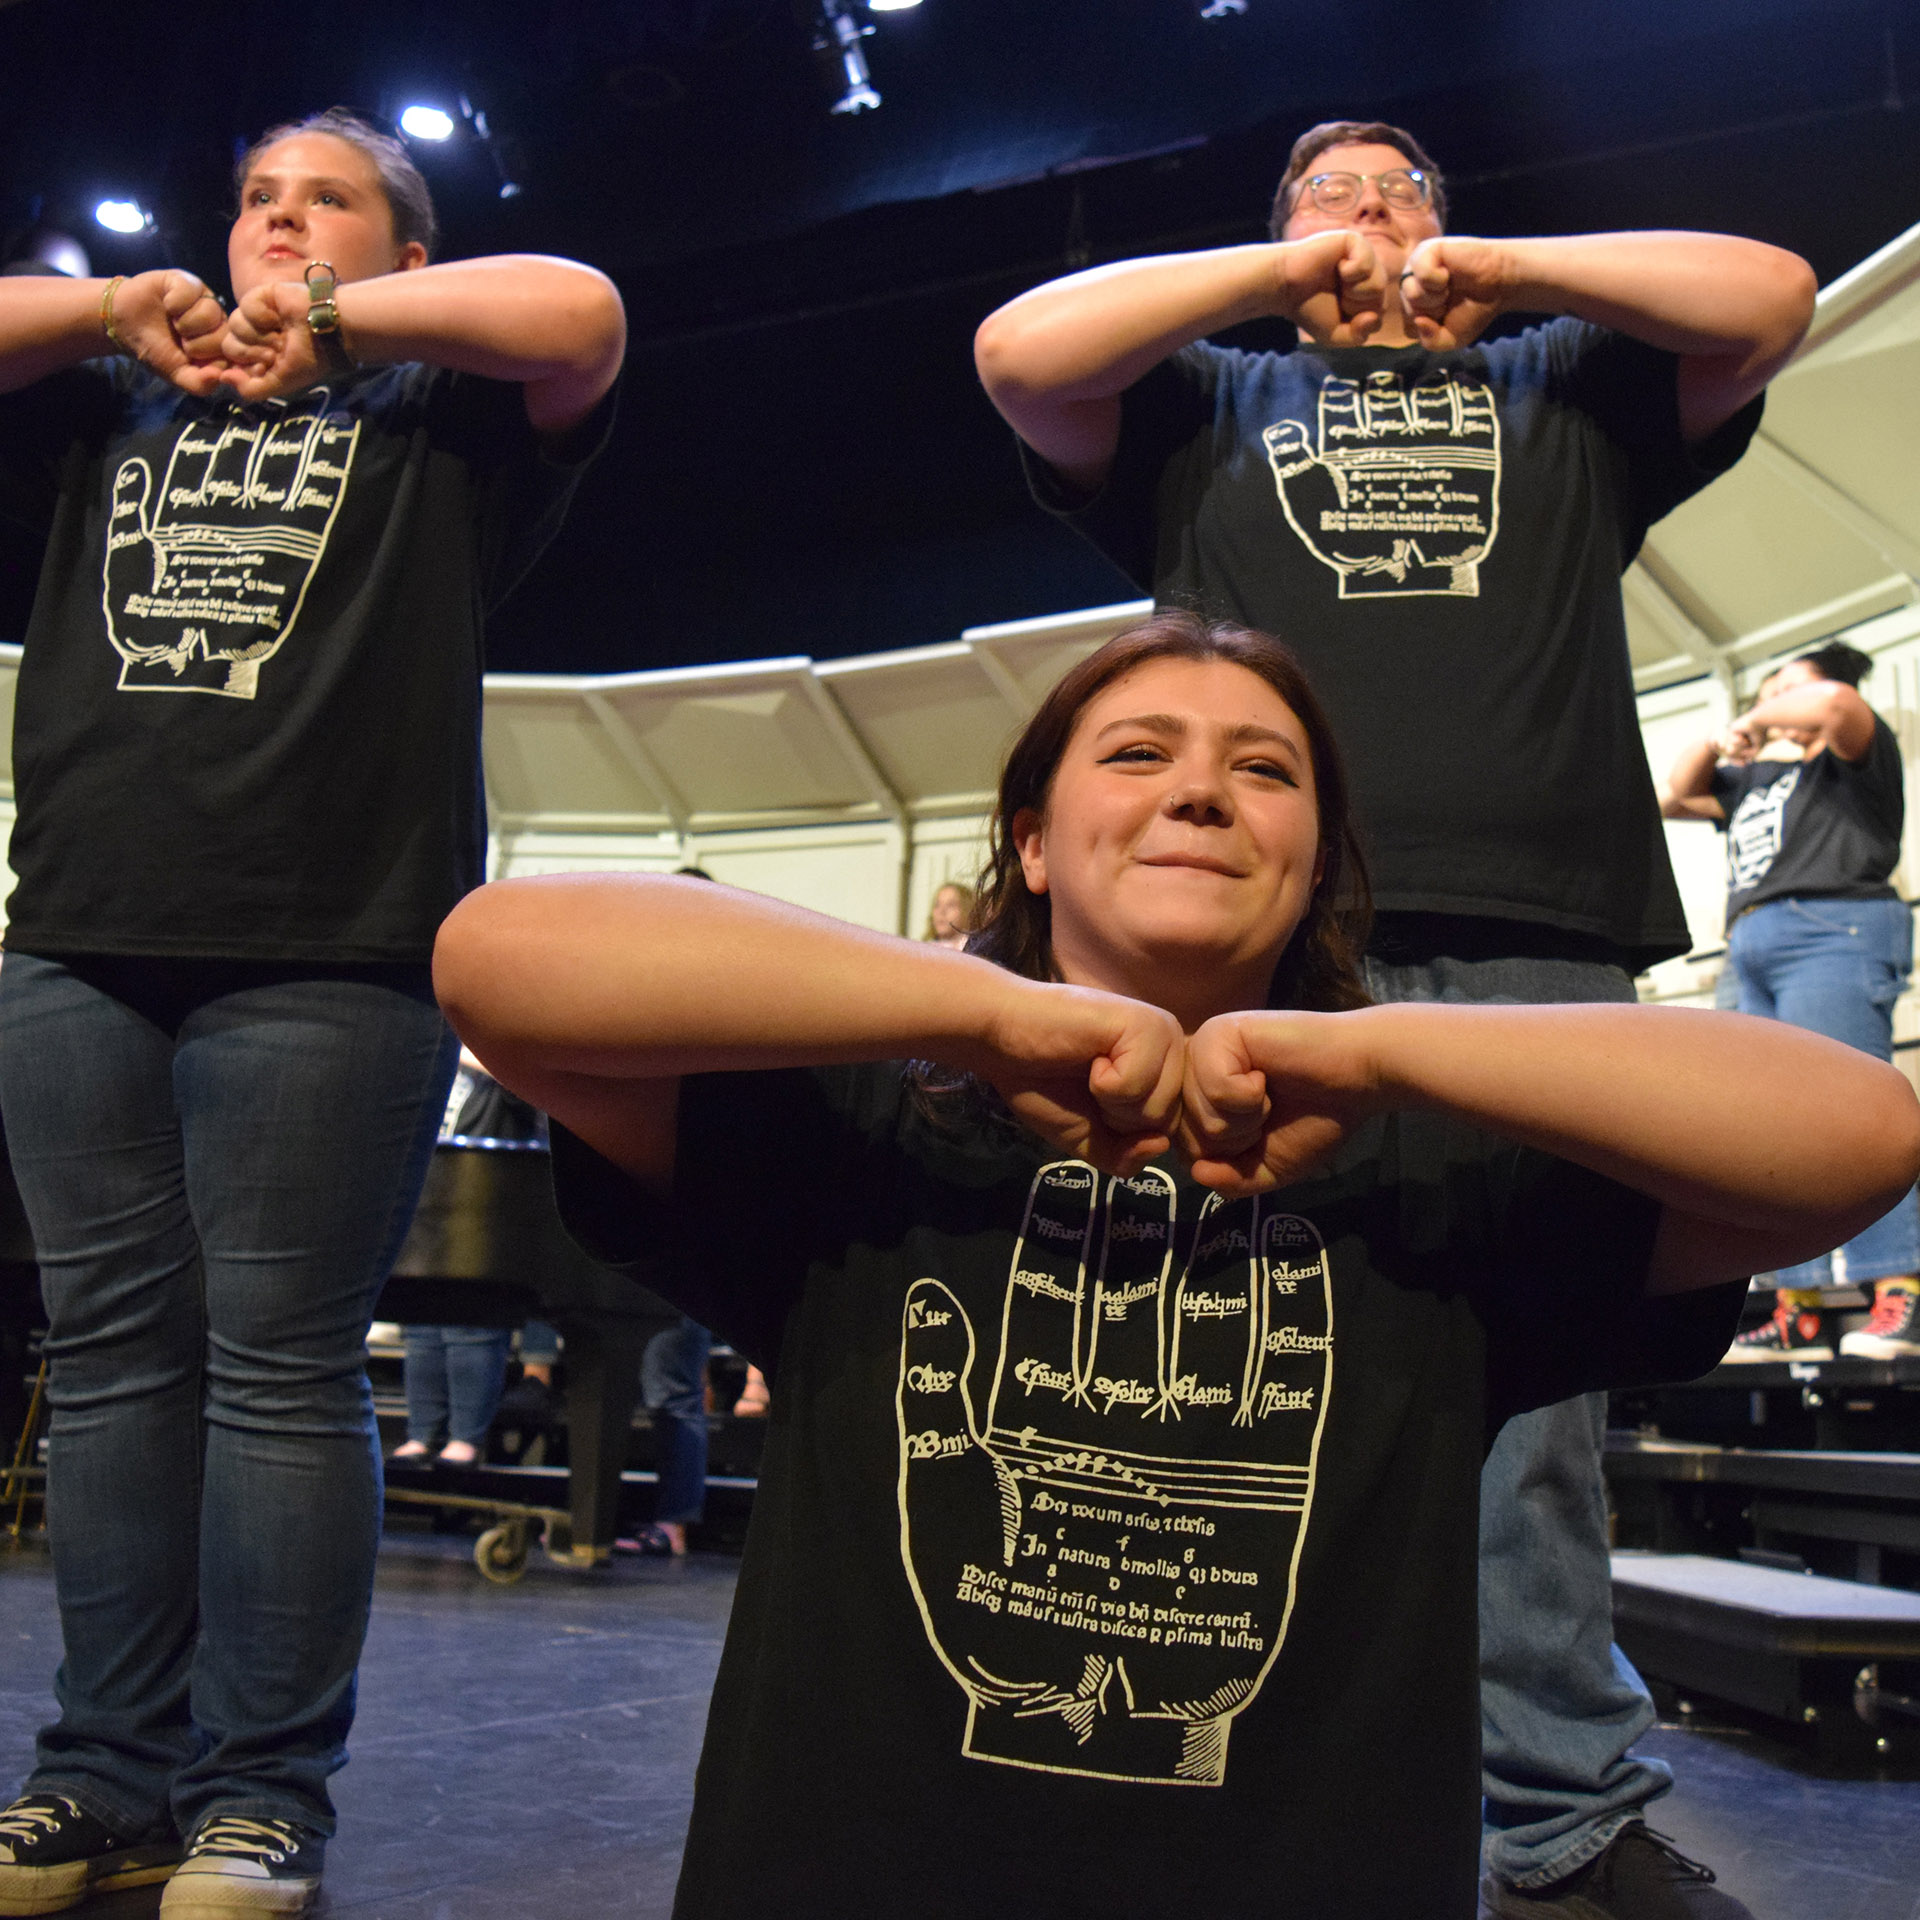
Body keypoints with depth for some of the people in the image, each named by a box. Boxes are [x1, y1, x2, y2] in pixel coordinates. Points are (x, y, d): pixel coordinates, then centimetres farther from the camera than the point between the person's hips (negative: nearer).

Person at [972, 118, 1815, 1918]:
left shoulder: (1562, 389, 29)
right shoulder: (1211, 404, 27)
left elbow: (1765, 295, 13)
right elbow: (1019, 350, 9)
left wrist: (1487, 271, 16)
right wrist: (1273, 273, 15)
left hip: (1537, 946, 1)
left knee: (1531, 1386, -2)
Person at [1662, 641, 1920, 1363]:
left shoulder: (1856, 755, 9)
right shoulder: (1755, 780, 29)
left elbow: (1835, 702, -13)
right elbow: (1674, 797, 38)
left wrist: (1761, 719, 3)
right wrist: (1717, 742, 23)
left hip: (1832, 932, -8)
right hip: (1755, 952, 8)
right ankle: (1798, 1314, -1)